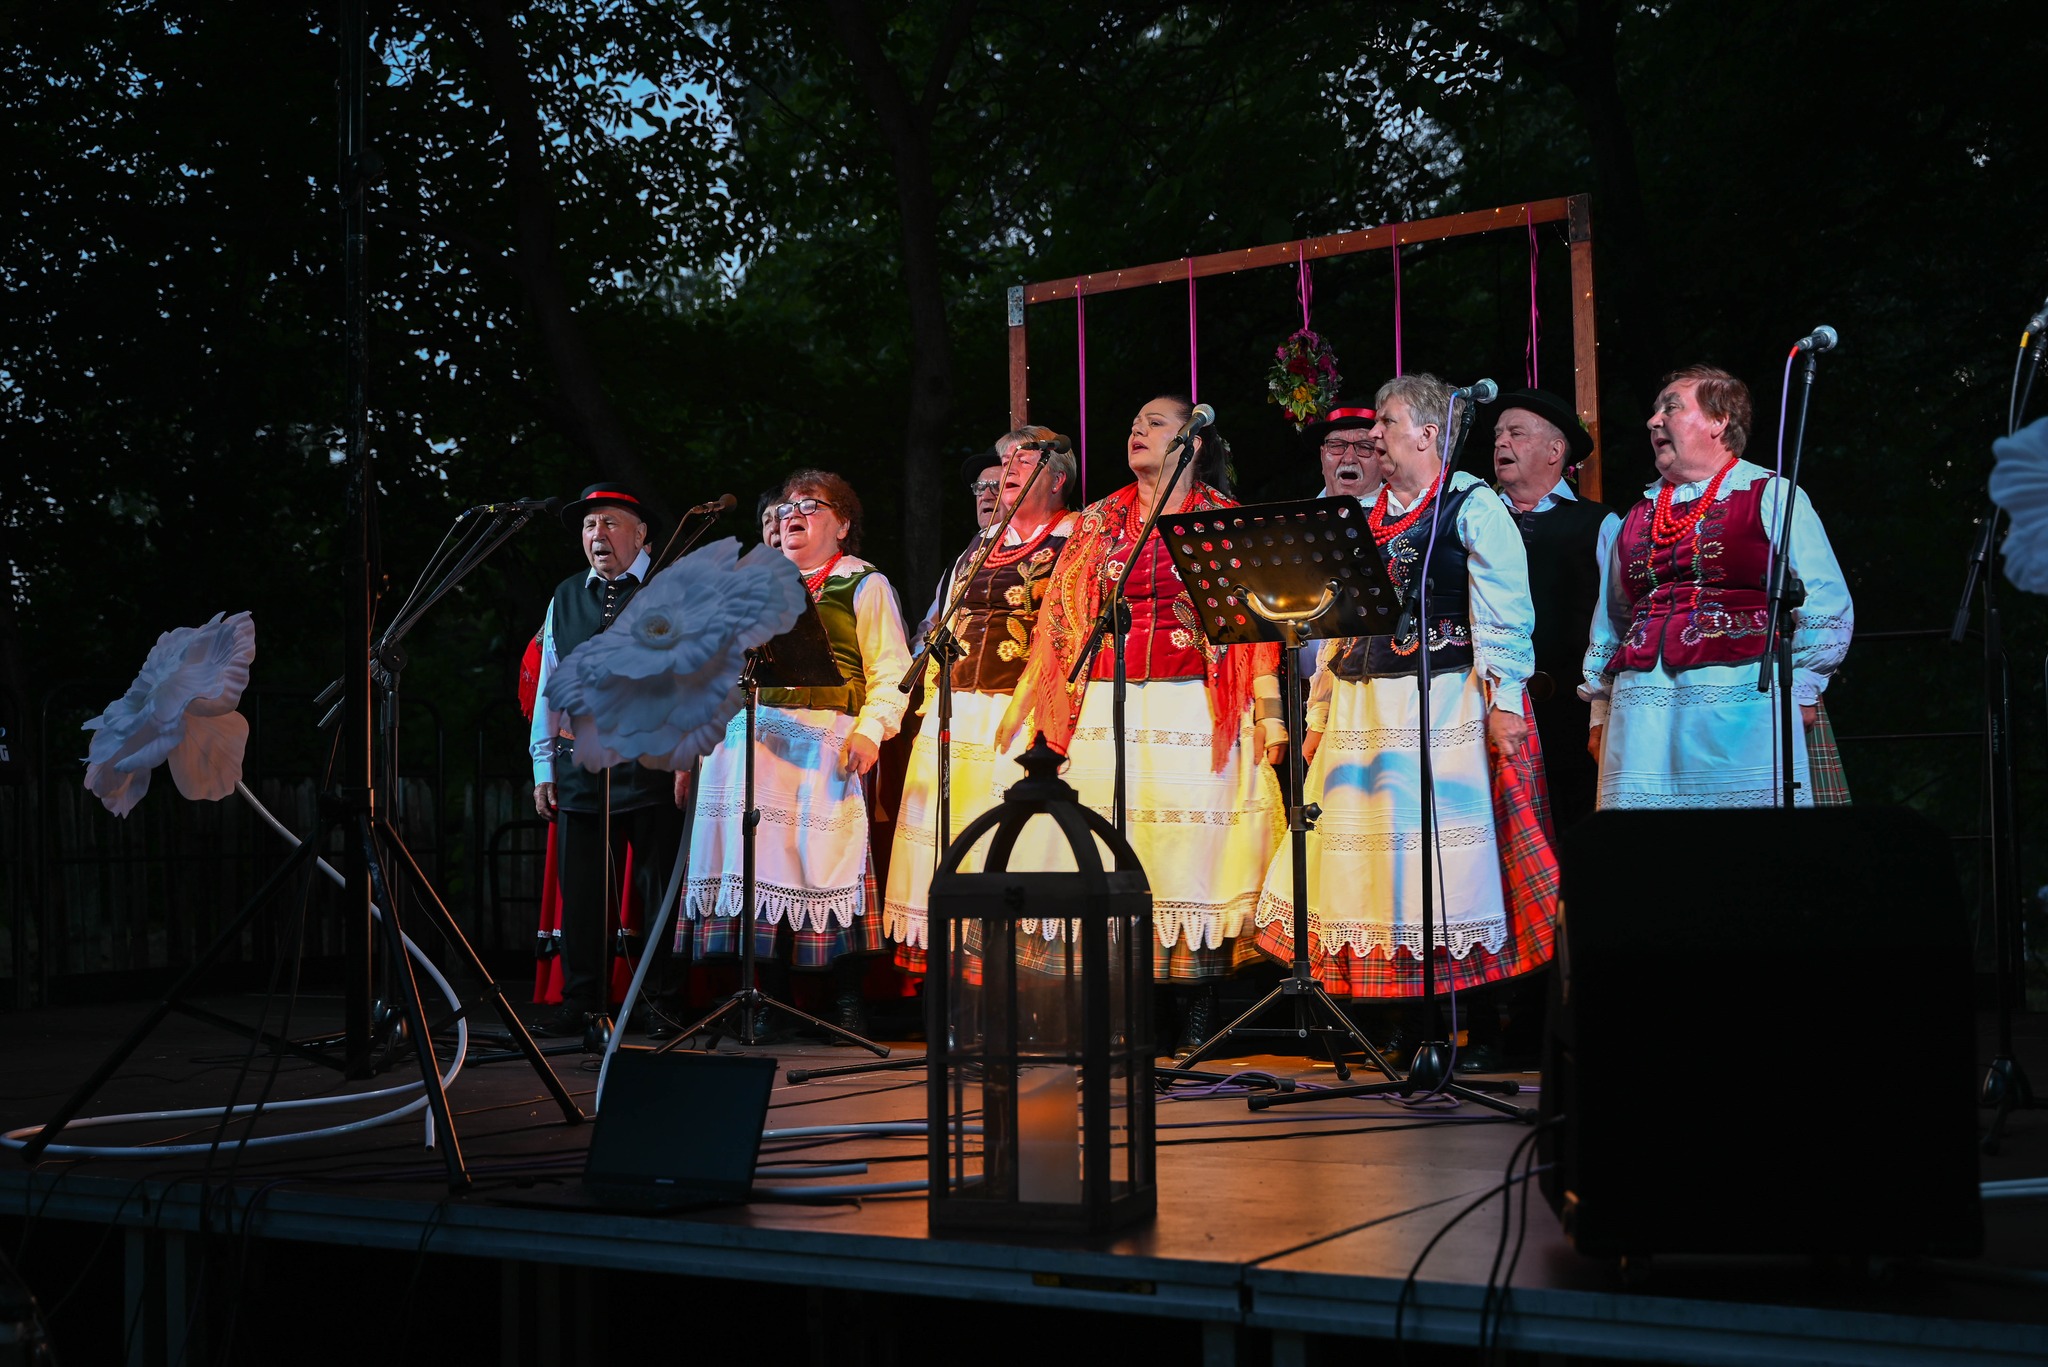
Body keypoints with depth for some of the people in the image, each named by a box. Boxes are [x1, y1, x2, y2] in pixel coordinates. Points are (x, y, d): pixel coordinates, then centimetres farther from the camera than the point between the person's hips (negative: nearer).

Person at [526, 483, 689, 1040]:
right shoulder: (565, 598, 17)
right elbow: (548, 686, 17)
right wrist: (544, 766, 12)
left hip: (651, 764, -4)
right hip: (581, 765, 4)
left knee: (659, 888, -2)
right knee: (581, 889, 6)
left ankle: (666, 1003, 7)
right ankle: (581, 1003, 14)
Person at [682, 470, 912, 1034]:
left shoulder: (865, 585, 9)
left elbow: (890, 672, 0)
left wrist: (871, 729, -14)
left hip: (825, 742, -4)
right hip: (751, 741, 4)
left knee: (824, 858, -11)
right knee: (761, 859, -1)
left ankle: (847, 1001, -3)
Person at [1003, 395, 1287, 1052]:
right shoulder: (1100, 520, 16)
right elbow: (1062, 612, 14)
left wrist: (1267, 713, -8)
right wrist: (1023, 699, 8)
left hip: (1195, 712, -3)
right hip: (1107, 708, 3)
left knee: (1193, 849, -5)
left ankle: (1198, 1018, 1)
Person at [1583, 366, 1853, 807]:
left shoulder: (1771, 497, 6)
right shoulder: (1639, 516, 21)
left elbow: (1826, 606, 1)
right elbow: (1610, 621, 24)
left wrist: (1800, 692, -4)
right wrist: (1600, 711, 19)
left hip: (1742, 712, -4)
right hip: (1644, 715, 4)